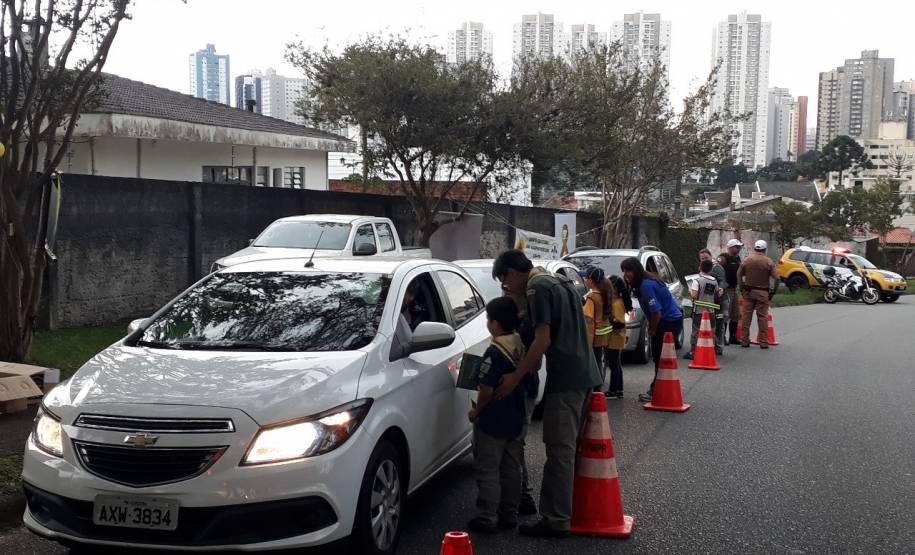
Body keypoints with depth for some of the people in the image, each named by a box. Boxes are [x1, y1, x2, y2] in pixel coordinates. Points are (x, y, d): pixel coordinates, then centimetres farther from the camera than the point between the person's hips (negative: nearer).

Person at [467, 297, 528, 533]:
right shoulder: (522, 345, 1)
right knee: (511, 469, 15)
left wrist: (476, 412, -7)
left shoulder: (495, 351, -20)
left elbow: (487, 389, -22)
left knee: (488, 471, 2)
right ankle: (509, 514, 23)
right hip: (516, 419, 7)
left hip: (493, 422, -7)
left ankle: (487, 518, 5)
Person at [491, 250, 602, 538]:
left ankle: (556, 521, -4)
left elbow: (543, 340, -17)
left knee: (560, 451, -7)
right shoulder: (560, 281, 20)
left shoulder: (538, 287, -10)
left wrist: (516, 377, -13)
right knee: (569, 447, 16)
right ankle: (568, 510, 23)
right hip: (585, 374, 10)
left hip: (564, 379, -10)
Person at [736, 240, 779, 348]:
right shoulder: (769, 262, -6)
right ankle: (763, 342, 4)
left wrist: (742, 288, 13)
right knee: (762, 317, 3)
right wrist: (773, 291, -1)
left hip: (748, 292, 2)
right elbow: (776, 278, -10)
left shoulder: (747, 260, 1)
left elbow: (739, 274, 7)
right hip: (763, 293, -2)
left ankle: (745, 340, 9)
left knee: (746, 316, 7)